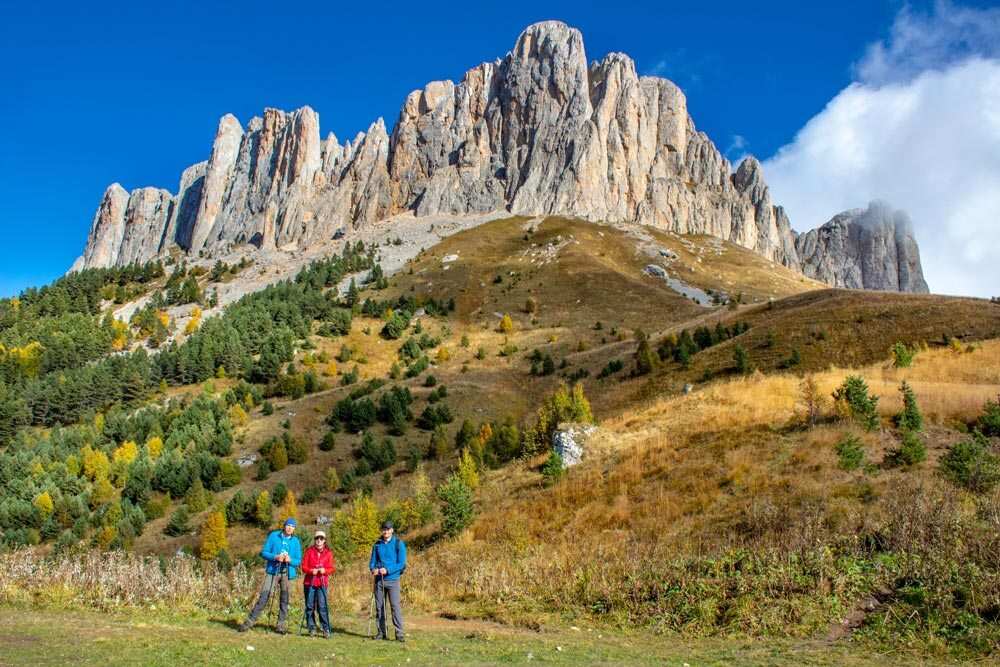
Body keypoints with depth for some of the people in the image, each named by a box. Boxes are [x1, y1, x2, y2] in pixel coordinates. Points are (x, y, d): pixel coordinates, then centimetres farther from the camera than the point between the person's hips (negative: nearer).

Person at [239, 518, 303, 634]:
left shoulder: (295, 541, 6)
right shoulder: (274, 536, 2)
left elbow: (298, 561, 6)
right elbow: (264, 552, 0)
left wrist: (290, 560, -16)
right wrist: (275, 557, -17)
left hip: (287, 573, 2)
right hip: (273, 571, -2)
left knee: (284, 599, 4)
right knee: (264, 596, -8)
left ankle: (281, 624, 13)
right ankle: (250, 621, -2)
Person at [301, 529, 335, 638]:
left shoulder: (328, 553, 6)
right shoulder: (309, 551, 5)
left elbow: (332, 568, 3)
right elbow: (304, 567, 2)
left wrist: (325, 570, -17)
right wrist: (311, 571, -16)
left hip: (322, 583, -1)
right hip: (309, 583, 1)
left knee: (322, 606, -8)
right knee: (310, 606, 4)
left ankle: (326, 629, -3)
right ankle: (312, 628, 16)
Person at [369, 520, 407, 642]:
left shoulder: (399, 544, -3)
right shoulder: (377, 545, 9)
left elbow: (401, 563, -7)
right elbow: (372, 561, 12)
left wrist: (387, 570, -19)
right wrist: (373, 569, -11)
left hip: (392, 579, -4)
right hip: (379, 580, 4)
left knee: (395, 606, -10)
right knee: (379, 606, 7)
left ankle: (399, 633, -9)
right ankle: (381, 632, 17)